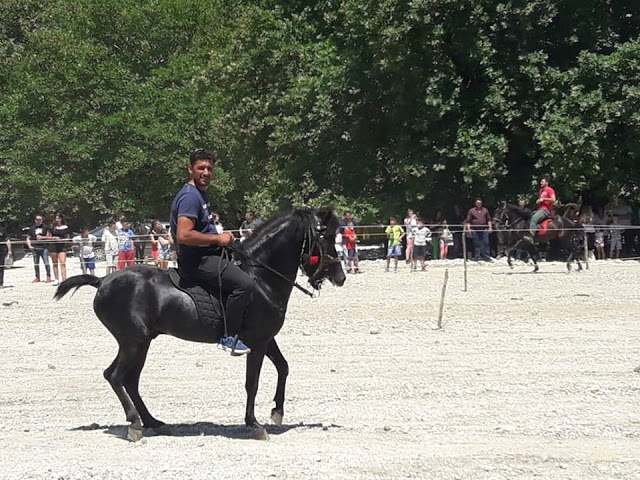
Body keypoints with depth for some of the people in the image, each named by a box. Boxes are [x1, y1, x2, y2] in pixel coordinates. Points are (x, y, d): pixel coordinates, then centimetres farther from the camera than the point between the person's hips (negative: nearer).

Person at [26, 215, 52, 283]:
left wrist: (42, 237, -10)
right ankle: (37, 277, 16)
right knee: (36, 264, 7)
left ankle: (48, 277, -5)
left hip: (44, 247, -3)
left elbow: (49, 237, 4)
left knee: (46, 263, -10)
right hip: (35, 248, 3)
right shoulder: (31, 228, 12)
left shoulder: (45, 227, 6)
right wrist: (29, 246, -2)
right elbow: (28, 238, 12)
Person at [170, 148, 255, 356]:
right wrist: (218, 238, -18)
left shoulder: (201, 194, 17)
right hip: (197, 262, -11)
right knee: (245, 283, -25)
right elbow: (184, 235, -28)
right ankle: (230, 336, -15)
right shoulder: (190, 197, -17)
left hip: (207, 256, 11)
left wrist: (222, 237, 12)